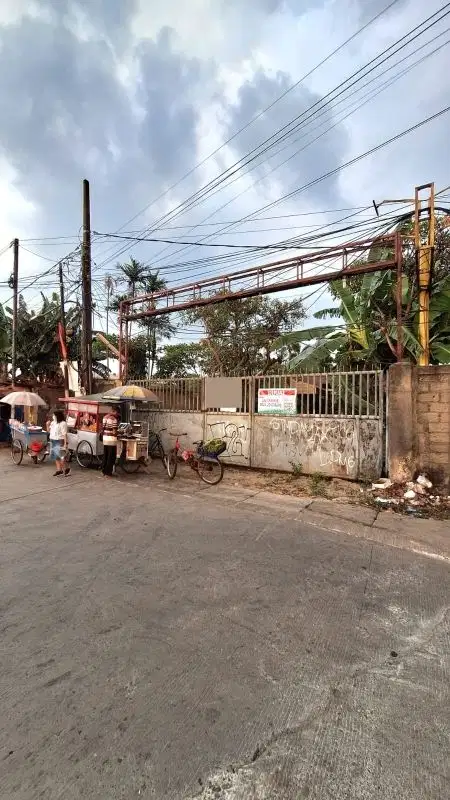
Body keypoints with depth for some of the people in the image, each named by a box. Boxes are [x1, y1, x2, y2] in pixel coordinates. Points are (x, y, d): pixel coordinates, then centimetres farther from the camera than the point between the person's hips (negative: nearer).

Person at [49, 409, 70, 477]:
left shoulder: (63, 423, -14)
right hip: (52, 441, 8)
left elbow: (64, 434, -16)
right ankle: (58, 470, 20)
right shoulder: (53, 422, 11)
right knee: (55, 457, 11)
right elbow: (49, 431, 19)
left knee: (60, 456, -8)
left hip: (59, 442, -8)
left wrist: (65, 444, -19)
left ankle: (66, 469, 7)